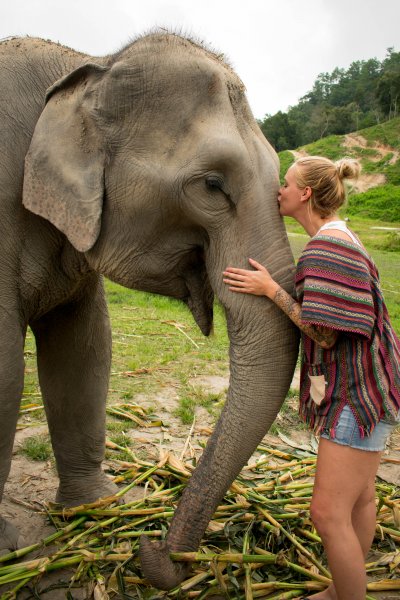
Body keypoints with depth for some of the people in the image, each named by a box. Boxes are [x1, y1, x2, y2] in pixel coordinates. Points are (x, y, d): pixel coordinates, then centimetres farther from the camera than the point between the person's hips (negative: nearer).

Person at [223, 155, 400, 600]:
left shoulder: (329, 246, -22)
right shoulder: (336, 240, 10)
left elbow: (325, 333, -23)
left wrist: (270, 289, -17)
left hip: (357, 391, -10)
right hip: (356, 385, 10)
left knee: (328, 513, -4)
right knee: (359, 494, 21)